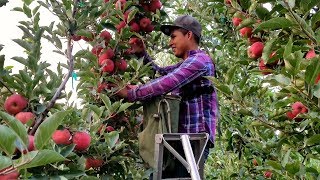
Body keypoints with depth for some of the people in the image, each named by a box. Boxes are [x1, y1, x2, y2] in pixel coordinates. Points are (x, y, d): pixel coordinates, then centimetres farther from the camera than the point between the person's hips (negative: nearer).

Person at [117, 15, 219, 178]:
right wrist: (142, 54, 17)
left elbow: (165, 84, -19)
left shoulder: (200, 60, -9)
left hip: (195, 137, -9)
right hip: (181, 135, 9)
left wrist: (130, 94, -13)